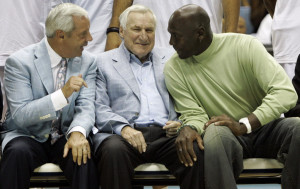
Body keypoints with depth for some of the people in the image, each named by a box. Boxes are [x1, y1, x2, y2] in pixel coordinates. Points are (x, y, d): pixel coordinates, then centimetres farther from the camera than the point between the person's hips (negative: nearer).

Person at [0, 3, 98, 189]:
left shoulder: (87, 62, 3)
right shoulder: (20, 62, -11)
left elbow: (86, 107, -6)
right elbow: (20, 115, -19)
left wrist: (78, 132, -30)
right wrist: (62, 94, -30)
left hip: (65, 138, 2)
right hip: (29, 137, -2)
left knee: (83, 155, -31)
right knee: (17, 152, -35)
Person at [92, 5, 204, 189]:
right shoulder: (103, 62, 15)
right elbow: (99, 108, 4)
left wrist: (182, 123, -3)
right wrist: (123, 127, -15)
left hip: (166, 134, 2)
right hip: (122, 134, -2)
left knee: (197, 151, -30)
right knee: (114, 150, -37)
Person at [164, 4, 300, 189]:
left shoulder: (245, 46, -9)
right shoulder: (174, 68, -1)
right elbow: (194, 113, -2)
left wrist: (243, 125, -26)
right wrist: (190, 128, -28)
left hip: (263, 126, 0)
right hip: (224, 134, 0)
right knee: (214, 134, -36)